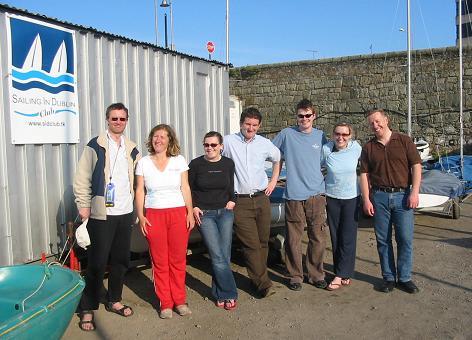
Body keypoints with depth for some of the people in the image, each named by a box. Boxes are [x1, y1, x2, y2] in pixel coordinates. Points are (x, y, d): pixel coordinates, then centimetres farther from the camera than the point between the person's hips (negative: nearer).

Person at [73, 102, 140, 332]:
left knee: (121, 260, 12)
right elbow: (81, 179, -4)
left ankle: (114, 301, 29)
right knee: (97, 263, -1)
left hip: (125, 213, 5)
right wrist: (84, 206, -9)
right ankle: (87, 309, 12)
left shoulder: (132, 149, 12)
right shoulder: (95, 146, -3)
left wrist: (135, 205, 10)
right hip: (101, 214, -5)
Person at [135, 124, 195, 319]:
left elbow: (185, 188, 7)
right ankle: (165, 304, 13)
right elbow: (139, 191, 6)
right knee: (160, 262, 2)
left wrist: (190, 212, 1)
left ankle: (179, 301, 15)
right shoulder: (143, 163, 6)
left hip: (178, 213, 0)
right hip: (154, 215, 0)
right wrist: (140, 216, -3)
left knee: (178, 260, 2)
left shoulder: (179, 161, 6)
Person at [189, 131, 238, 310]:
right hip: (204, 214, -2)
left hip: (225, 212, 3)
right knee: (218, 256, -8)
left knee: (225, 256, 1)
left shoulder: (228, 164, 4)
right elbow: (188, 189, 6)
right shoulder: (195, 164, -3)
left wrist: (232, 201, 2)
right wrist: (194, 207, -4)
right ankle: (229, 294, 2)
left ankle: (220, 294, 16)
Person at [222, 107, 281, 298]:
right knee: (251, 244, -8)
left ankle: (257, 277, 24)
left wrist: (273, 181, 17)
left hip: (261, 199, 4)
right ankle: (263, 284, -2)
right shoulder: (228, 141, -2)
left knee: (263, 242, 8)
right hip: (240, 202, -4)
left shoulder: (265, 144, 8)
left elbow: (277, 160, 26)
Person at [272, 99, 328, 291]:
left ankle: (316, 275, 22)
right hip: (294, 195, -2)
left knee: (318, 238, 6)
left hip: (317, 194, 2)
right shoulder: (287, 134, 2)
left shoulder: (320, 136, 10)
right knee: (293, 239, 3)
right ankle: (295, 276, 18)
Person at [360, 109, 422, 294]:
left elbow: (416, 166, 0)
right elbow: (364, 174, 5)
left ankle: (405, 278, 14)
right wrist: (366, 200, -3)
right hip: (379, 197, 2)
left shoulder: (404, 141, 4)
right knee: (383, 240, 6)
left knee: (405, 238, 1)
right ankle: (389, 277, 18)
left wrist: (414, 192, -9)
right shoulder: (368, 147, 8)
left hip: (403, 196, -1)